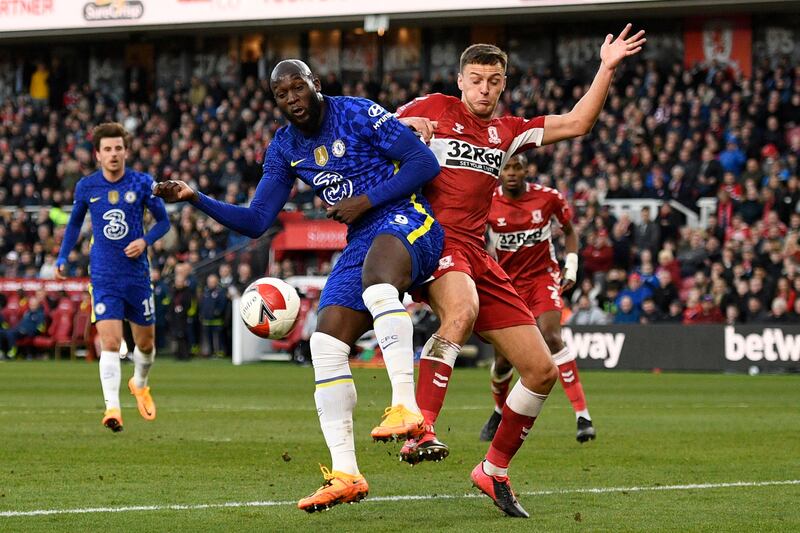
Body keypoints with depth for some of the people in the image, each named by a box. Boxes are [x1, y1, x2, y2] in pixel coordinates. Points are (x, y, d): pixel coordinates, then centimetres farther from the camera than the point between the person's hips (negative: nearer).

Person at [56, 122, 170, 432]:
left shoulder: (142, 183, -4)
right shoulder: (86, 187, 0)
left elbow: (163, 221, 6)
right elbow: (75, 223, 16)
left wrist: (145, 241, -13)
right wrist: (62, 258, 6)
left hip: (137, 275, 1)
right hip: (103, 277, -1)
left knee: (145, 342, 13)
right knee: (110, 342, -16)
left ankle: (140, 385, 43)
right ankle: (112, 407, -22)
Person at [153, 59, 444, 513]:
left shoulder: (357, 114, -8)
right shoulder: (286, 148, 12)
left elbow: (426, 163, -10)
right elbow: (256, 222, 12)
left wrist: (366, 200, -14)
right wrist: (195, 198, 0)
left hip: (407, 221, -7)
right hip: (362, 242, 7)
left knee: (376, 283, -41)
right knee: (326, 346, -6)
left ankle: (406, 408, -49)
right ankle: (345, 475, -5)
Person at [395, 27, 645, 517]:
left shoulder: (507, 131, 19)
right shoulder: (432, 109, 6)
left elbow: (577, 123, 19)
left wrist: (607, 69, 12)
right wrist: (406, 130, -14)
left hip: (477, 256, 7)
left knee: (542, 370, 3)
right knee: (462, 309, -42)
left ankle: (495, 471, 18)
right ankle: (421, 431, -48)